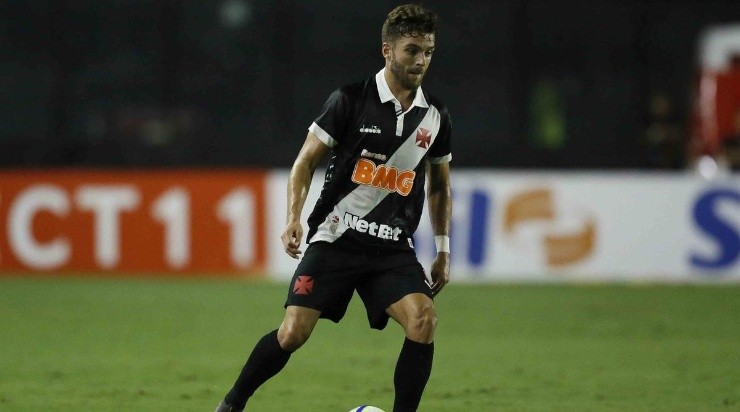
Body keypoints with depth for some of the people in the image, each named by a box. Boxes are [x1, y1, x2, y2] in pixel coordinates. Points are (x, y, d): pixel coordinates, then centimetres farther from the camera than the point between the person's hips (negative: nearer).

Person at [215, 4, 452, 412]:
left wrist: (443, 249, 15)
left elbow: (439, 186, 20)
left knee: (423, 320, -21)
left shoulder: (435, 116, 5)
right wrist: (294, 218, -15)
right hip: (336, 238, -3)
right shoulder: (350, 100, -6)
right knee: (293, 333, -11)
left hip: (393, 248, 3)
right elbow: (305, 162, -1)